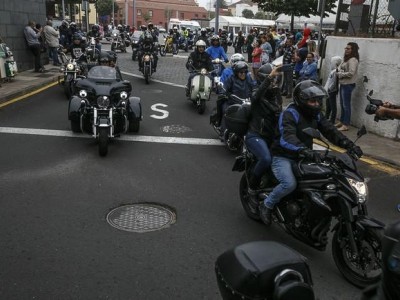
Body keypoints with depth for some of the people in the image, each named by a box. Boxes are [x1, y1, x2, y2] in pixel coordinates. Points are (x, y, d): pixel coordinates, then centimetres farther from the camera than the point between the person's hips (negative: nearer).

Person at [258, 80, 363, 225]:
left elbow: (330, 130, -3)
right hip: (283, 157, -7)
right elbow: (287, 138, -36)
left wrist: (349, 144, -20)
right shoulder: (289, 114, -19)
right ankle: (266, 205, -4)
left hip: (301, 158, 8)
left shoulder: (316, 114, 6)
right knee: (289, 184, -30)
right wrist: (305, 150, -52)